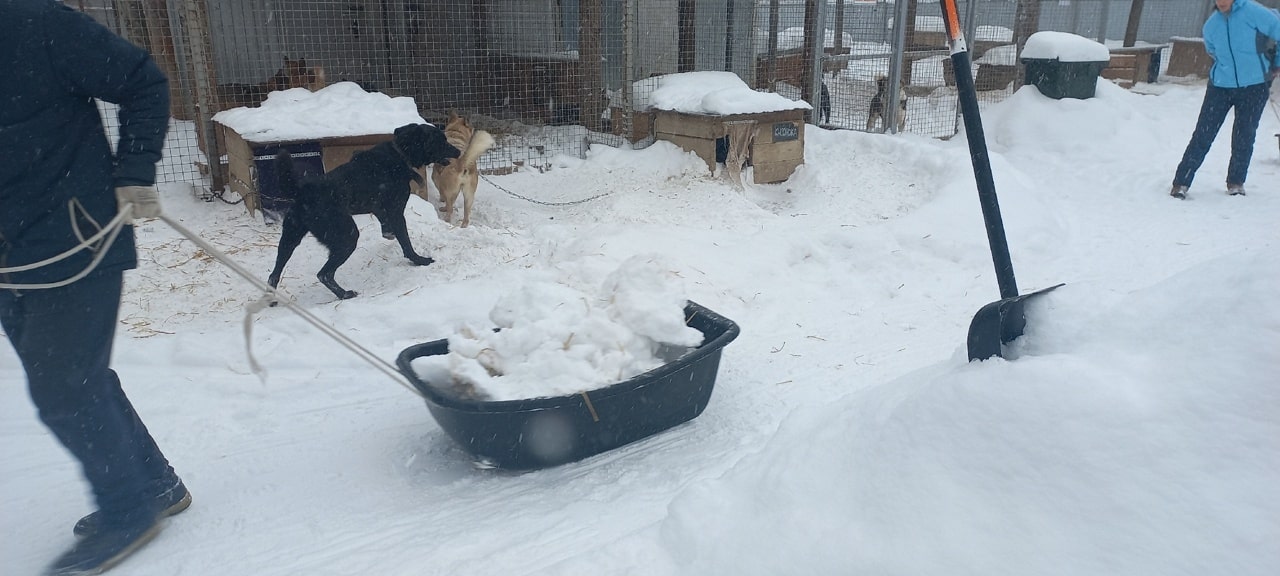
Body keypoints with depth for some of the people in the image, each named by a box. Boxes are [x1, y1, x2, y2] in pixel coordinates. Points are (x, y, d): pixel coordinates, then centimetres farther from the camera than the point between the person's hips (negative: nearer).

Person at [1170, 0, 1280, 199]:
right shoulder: (1211, 25, 1)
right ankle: (1181, 183, -4)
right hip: (1220, 85, 2)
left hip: (1254, 86, -2)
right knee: (1203, 134, -4)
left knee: (1244, 136, 3)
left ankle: (1236, 182, 19)